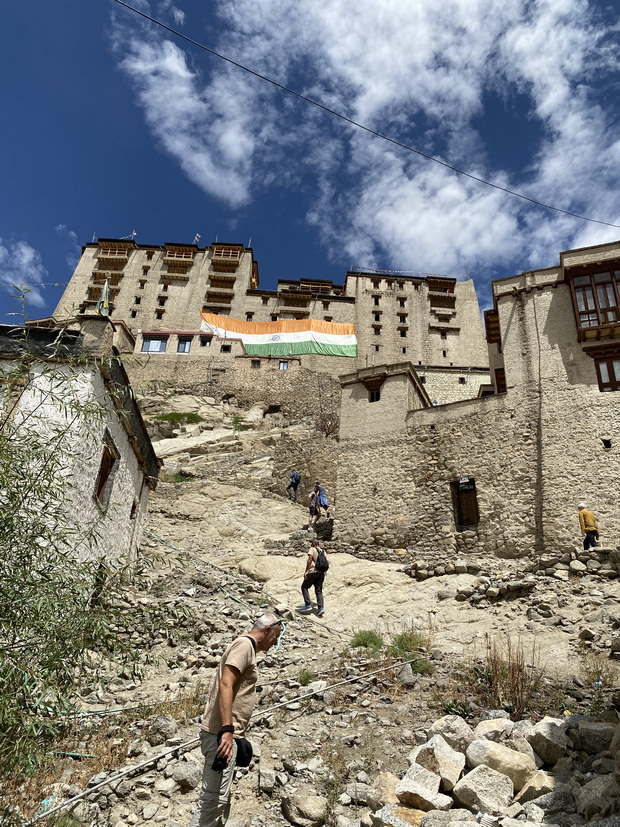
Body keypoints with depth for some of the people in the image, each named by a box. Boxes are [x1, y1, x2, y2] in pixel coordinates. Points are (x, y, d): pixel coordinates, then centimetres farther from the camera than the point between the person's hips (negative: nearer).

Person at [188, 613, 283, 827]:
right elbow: (225, 685, -22)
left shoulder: (248, 649, 19)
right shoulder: (244, 644, -11)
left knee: (221, 799, 17)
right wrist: (227, 729, -29)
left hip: (225, 733, 10)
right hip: (221, 733, -10)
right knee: (214, 799, -9)